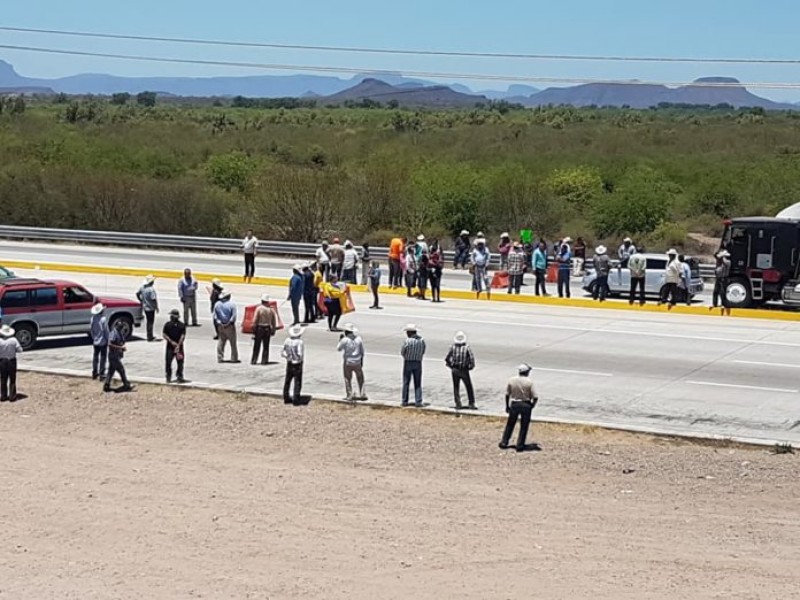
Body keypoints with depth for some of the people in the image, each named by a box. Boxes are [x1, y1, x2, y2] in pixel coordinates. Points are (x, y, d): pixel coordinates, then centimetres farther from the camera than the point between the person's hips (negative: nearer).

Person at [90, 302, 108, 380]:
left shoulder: (93, 318, -4)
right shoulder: (103, 319, -20)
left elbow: (91, 329, 3)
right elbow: (106, 331, -16)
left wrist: (93, 338, 15)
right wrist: (108, 340, -5)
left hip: (95, 341, 5)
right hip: (103, 342, -5)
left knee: (95, 357, 15)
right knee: (103, 358, 2)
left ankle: (94, 373, 21)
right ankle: (101, 374, 3)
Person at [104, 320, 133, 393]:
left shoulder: (120, 333, 11)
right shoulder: (114, 333, -19)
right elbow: (110, 344, -25)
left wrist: (124, 347, 3)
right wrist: (121, 347, -23)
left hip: (117, 356, 10)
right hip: (114, 356, -10)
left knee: (111, 371, 13)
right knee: (121, 370, -2)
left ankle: (106, 386, 18)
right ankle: (126, 385, 7)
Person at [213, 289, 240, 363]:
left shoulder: (217, 304, 2)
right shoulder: (232, 305, -13)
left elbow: (215, 316, 2)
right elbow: (233, 316, -16)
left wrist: (219, 323, 4)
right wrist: (230, 323, -5)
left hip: (221, 326, 4)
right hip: (229, 326, -4)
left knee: (221, 342, 11)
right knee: (233, 343, 5)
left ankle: (220, 358, 11)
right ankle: (234, 358, 7)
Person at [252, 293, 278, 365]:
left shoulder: (259, 308, -9)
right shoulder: (271, 309, 1)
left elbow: (255, 320, -10)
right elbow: (274, 321, 6)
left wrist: (253, 329, -4)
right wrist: (273, 330, 14)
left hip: (259, 328, -3)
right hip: (267, 329, 3)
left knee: (257, 346, 4)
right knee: (266, 346, 9)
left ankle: (253, 360, 5)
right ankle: (264, 360, 8)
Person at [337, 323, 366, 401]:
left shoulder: (345, 340, -16)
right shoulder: (359, 339, -4)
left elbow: (338, 349, -2)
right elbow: (362, 351, 3)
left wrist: (340, 340, 8)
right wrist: (361, 360, 14)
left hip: (347, 363, -3)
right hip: (357, 362, 3)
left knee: (348, 380, 9)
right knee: (360, 378, 17)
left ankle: (349, 396, 7)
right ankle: (362, 394, 16)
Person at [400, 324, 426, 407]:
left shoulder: (407, 341, -16)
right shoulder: (422, 340, -3)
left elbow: (402, 352, -7)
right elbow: (423, 352, 5)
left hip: (408, 363, -3)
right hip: (418, 363, 3)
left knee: (406, 383, 9)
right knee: (418, 384, 9)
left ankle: (405, 401, 13)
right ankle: (418, 402, 3)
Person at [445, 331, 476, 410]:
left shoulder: (453, 347, -5)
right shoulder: (467, 347, -11)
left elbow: (447, 359, -5)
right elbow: (472, 358, -17)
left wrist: (451, 366, 9)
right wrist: (470, 367, 0)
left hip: (454, 370, 2)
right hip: (464, 371, -2)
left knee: (456, 387, 13)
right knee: (469, 388, 11)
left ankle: (458, 404, 9)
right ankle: (471, 404, 9)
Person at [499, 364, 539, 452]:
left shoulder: (511, 380, -3)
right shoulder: (529, 382, -11)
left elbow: (507, 394, 2)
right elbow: (535, 397, -13)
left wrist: (507, 406, 13)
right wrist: (532, 405, 5)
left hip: (514, 404, 3)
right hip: (526, 405, -3)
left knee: (510, 424, 17)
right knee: (524, 426, 8)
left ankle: (504, 443, 22)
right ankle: (520, 446, 10)